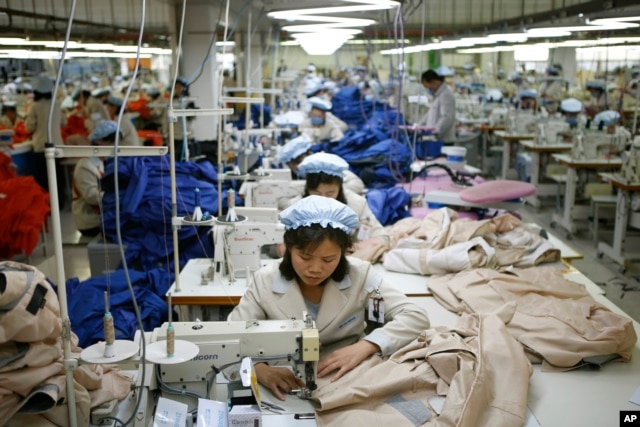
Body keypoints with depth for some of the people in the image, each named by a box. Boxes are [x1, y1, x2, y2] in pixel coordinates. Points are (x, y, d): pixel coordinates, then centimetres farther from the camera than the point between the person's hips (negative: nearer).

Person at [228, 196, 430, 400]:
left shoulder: (359, 275, -9)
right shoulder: (265, 281, -9)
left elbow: (417, 317, -11)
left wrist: (364, 346, -25)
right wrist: (260, 369, -31)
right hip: (287, 388, 0)